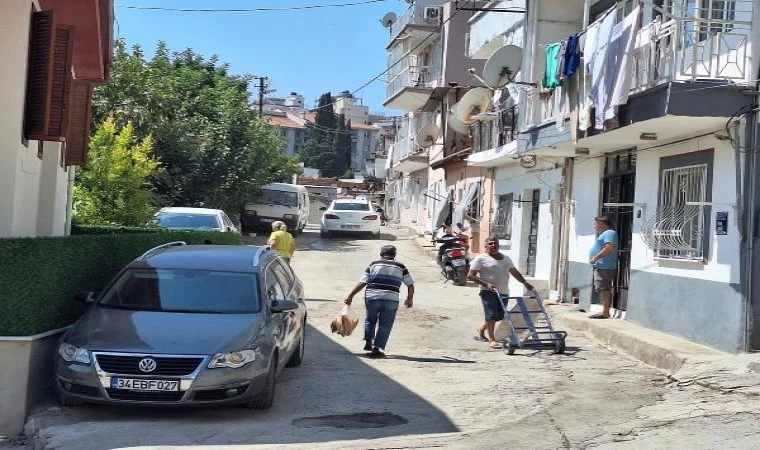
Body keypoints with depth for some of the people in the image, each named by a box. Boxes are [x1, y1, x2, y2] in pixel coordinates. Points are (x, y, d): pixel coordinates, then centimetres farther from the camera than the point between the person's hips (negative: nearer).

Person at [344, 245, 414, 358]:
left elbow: (362, 283, 4)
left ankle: (368, 342, 17)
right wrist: (410, 299, 27)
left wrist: (350, 296, 8)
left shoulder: (374, 264, 11)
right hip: (391, 300, -1)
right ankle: (376, 349, 2)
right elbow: (410, 285, 12)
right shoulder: (400, 267, 13)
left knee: (370, 320, 24)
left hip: (372, 297, 1)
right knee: (385, 325, 8)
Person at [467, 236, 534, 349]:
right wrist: (486, 284, -17)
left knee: (499, 316, 9)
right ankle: (491, 339, -2)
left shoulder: (506, 258, 17)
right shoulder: (480, 259, -3)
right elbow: (470, 276, -8)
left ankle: (481, 329, 31)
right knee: (491, 315, -11)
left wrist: (525, 282, 9)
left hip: (504, 292, 6)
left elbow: (515, 272, 23)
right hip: (489, 292, -6)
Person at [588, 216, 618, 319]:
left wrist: (595, 258, -21)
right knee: (604, 290, 12)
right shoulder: (605, 234, 23)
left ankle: (605, 312, -12)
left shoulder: (609, 233, -11)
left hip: (604, 267, -11)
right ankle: (605, 311, 15)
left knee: (604, 289, -12)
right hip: (601, 267, 11)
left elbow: (609, 248, -24)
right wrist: (595, 258, 20)